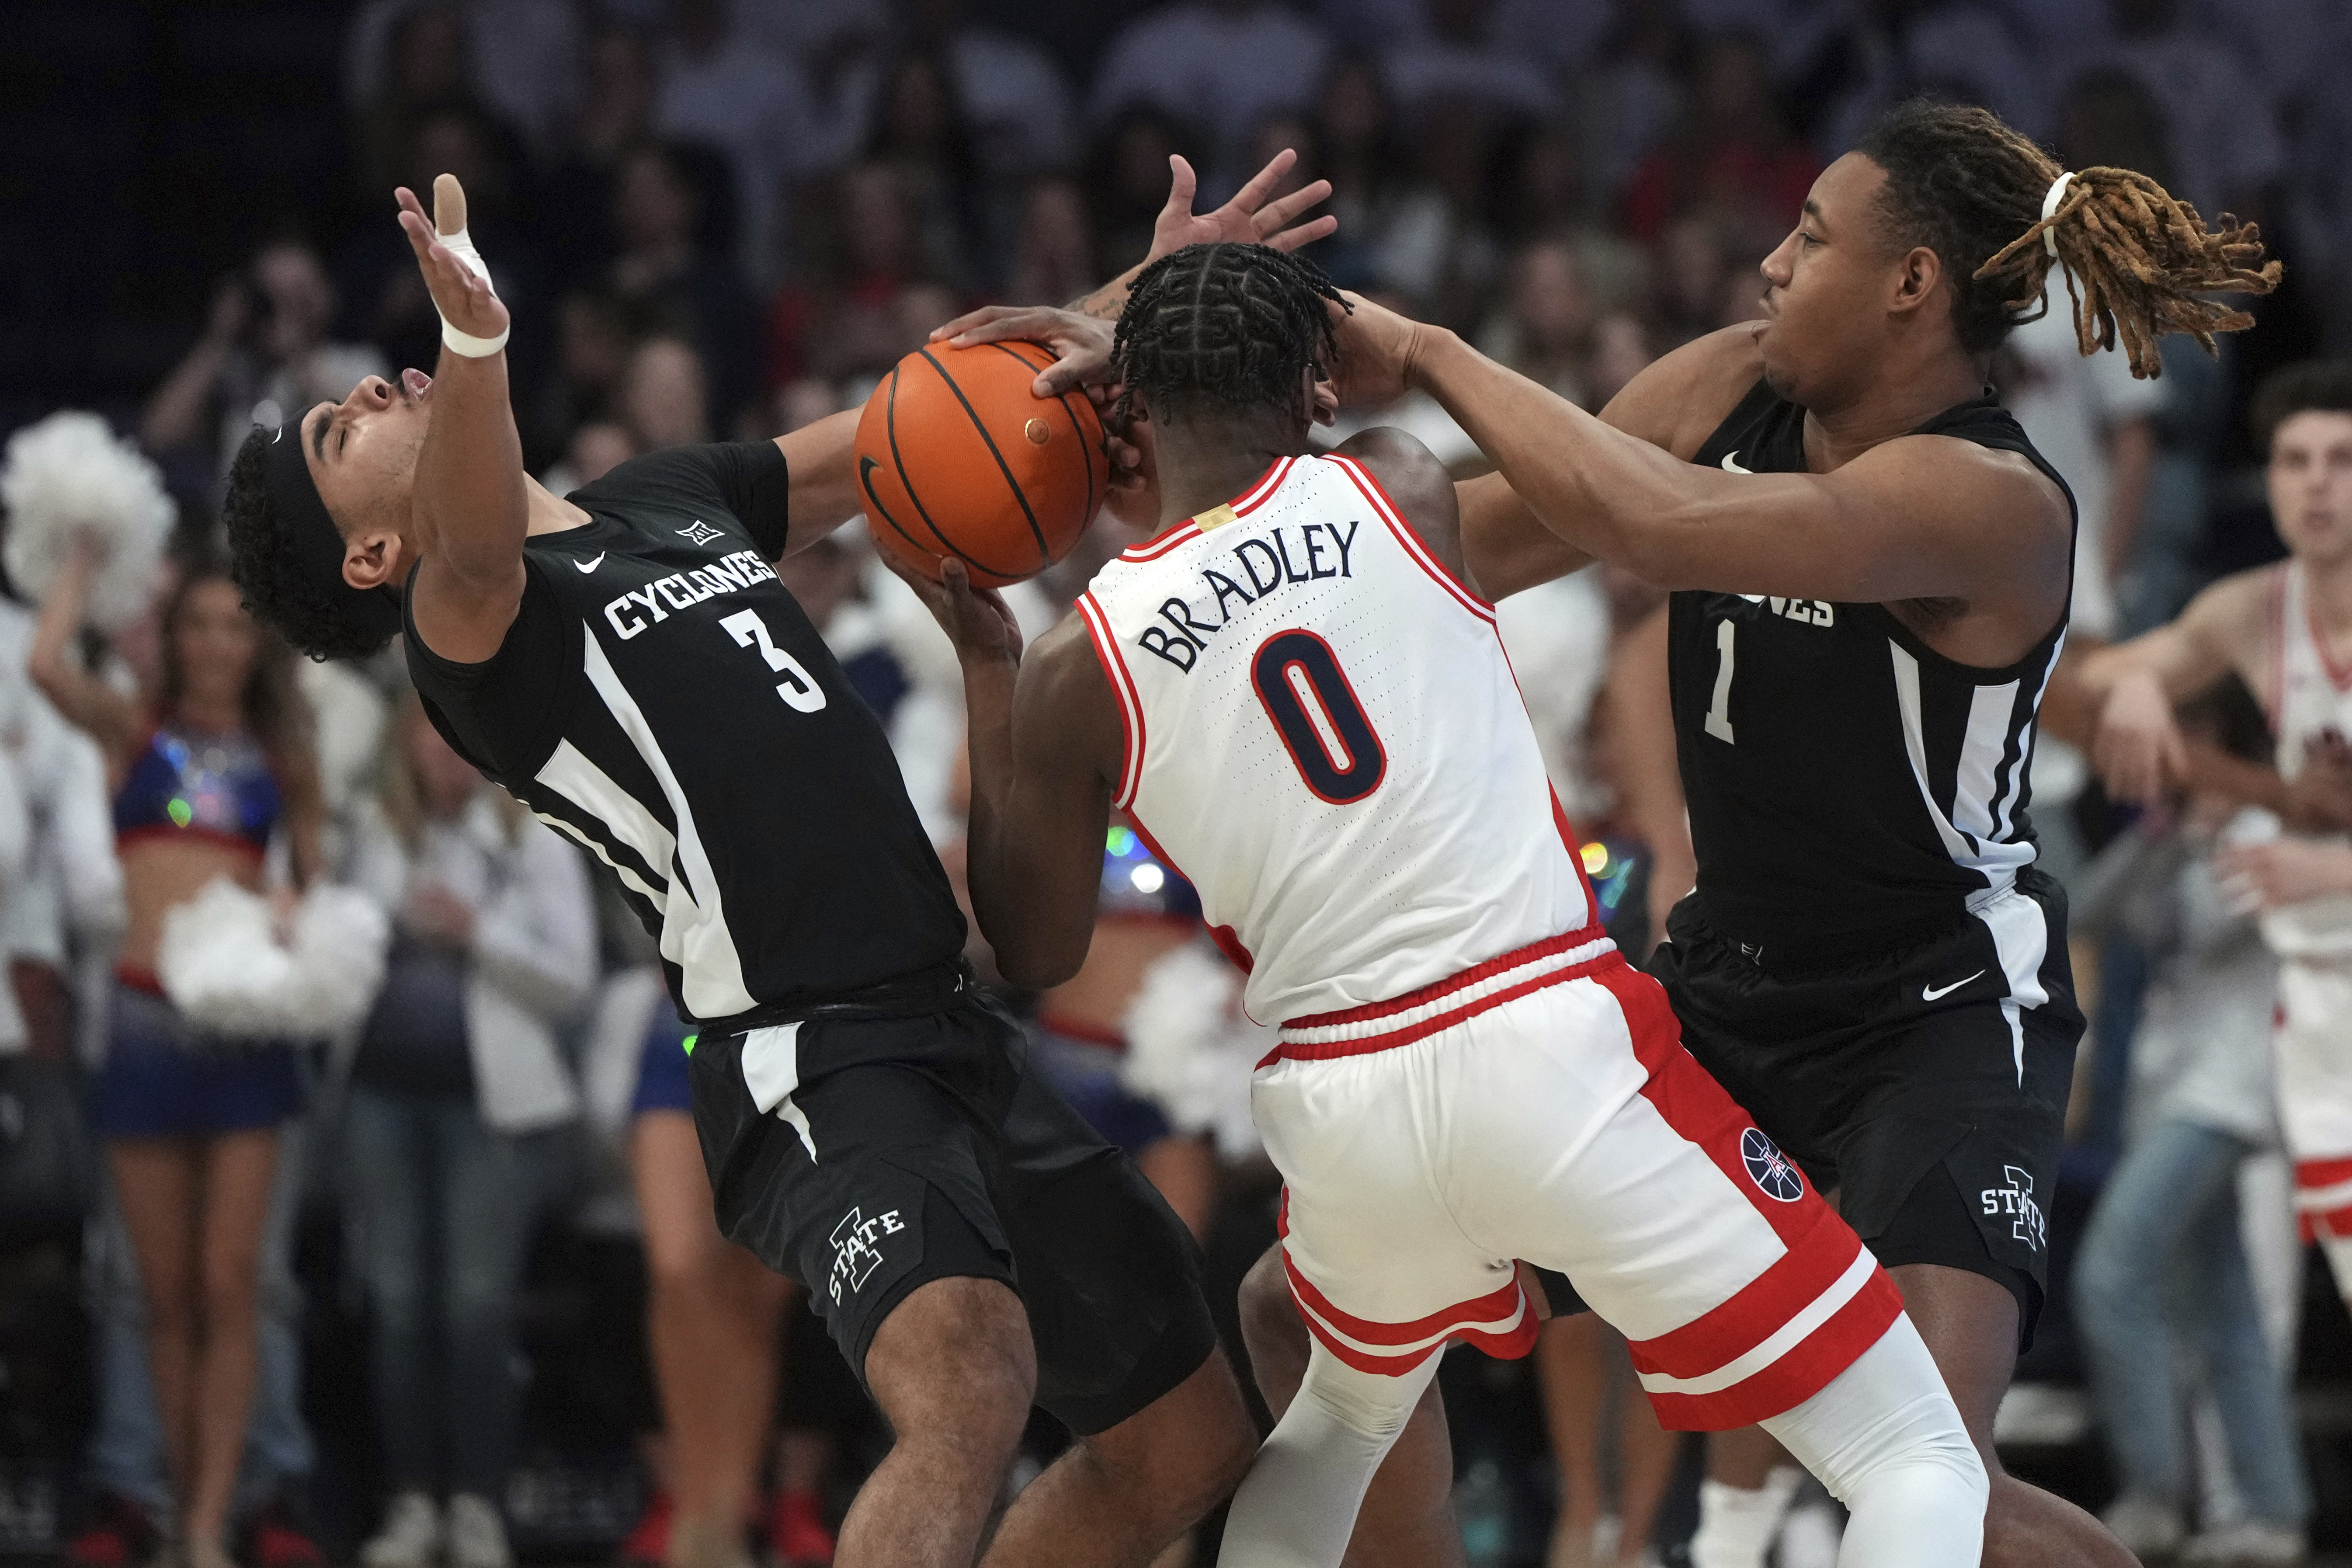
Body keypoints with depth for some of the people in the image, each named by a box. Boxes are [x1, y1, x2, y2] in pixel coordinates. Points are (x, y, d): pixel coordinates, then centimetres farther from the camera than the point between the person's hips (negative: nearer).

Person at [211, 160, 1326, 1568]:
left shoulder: (673, 497, 20)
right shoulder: (469, 626, -5)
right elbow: (475, 561, -29)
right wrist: (475, 341, -49)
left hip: (952, 1029, 8)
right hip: (812, 1070, -8)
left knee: (1187, 1447, 13)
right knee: (971, 1392, -35)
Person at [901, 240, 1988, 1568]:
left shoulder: (1076, 673, 2)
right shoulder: (1399, 491, 0)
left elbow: (1036, 951, 16)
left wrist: (985, 664, 22)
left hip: (1342, 1110, 3)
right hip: (1549, 1048, -3)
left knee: (1341, 1424, 37)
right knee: (1915, 1458, 0)